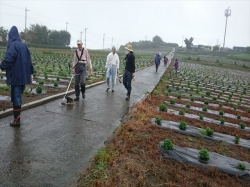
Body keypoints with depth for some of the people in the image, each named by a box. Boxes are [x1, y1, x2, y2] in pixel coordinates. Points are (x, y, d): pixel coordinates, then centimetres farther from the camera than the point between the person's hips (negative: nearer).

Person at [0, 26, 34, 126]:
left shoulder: (13, 45, -11)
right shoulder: (23, 45, 12)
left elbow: (8, 58, -21)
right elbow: (29, 60, 14)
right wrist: (30, 72, 18)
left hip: (15, 76, -7)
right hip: (23, 75, 7)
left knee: (16, 97, -1)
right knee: (18, 96, 16)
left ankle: (17, 120, 6)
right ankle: (17, 117, 24)